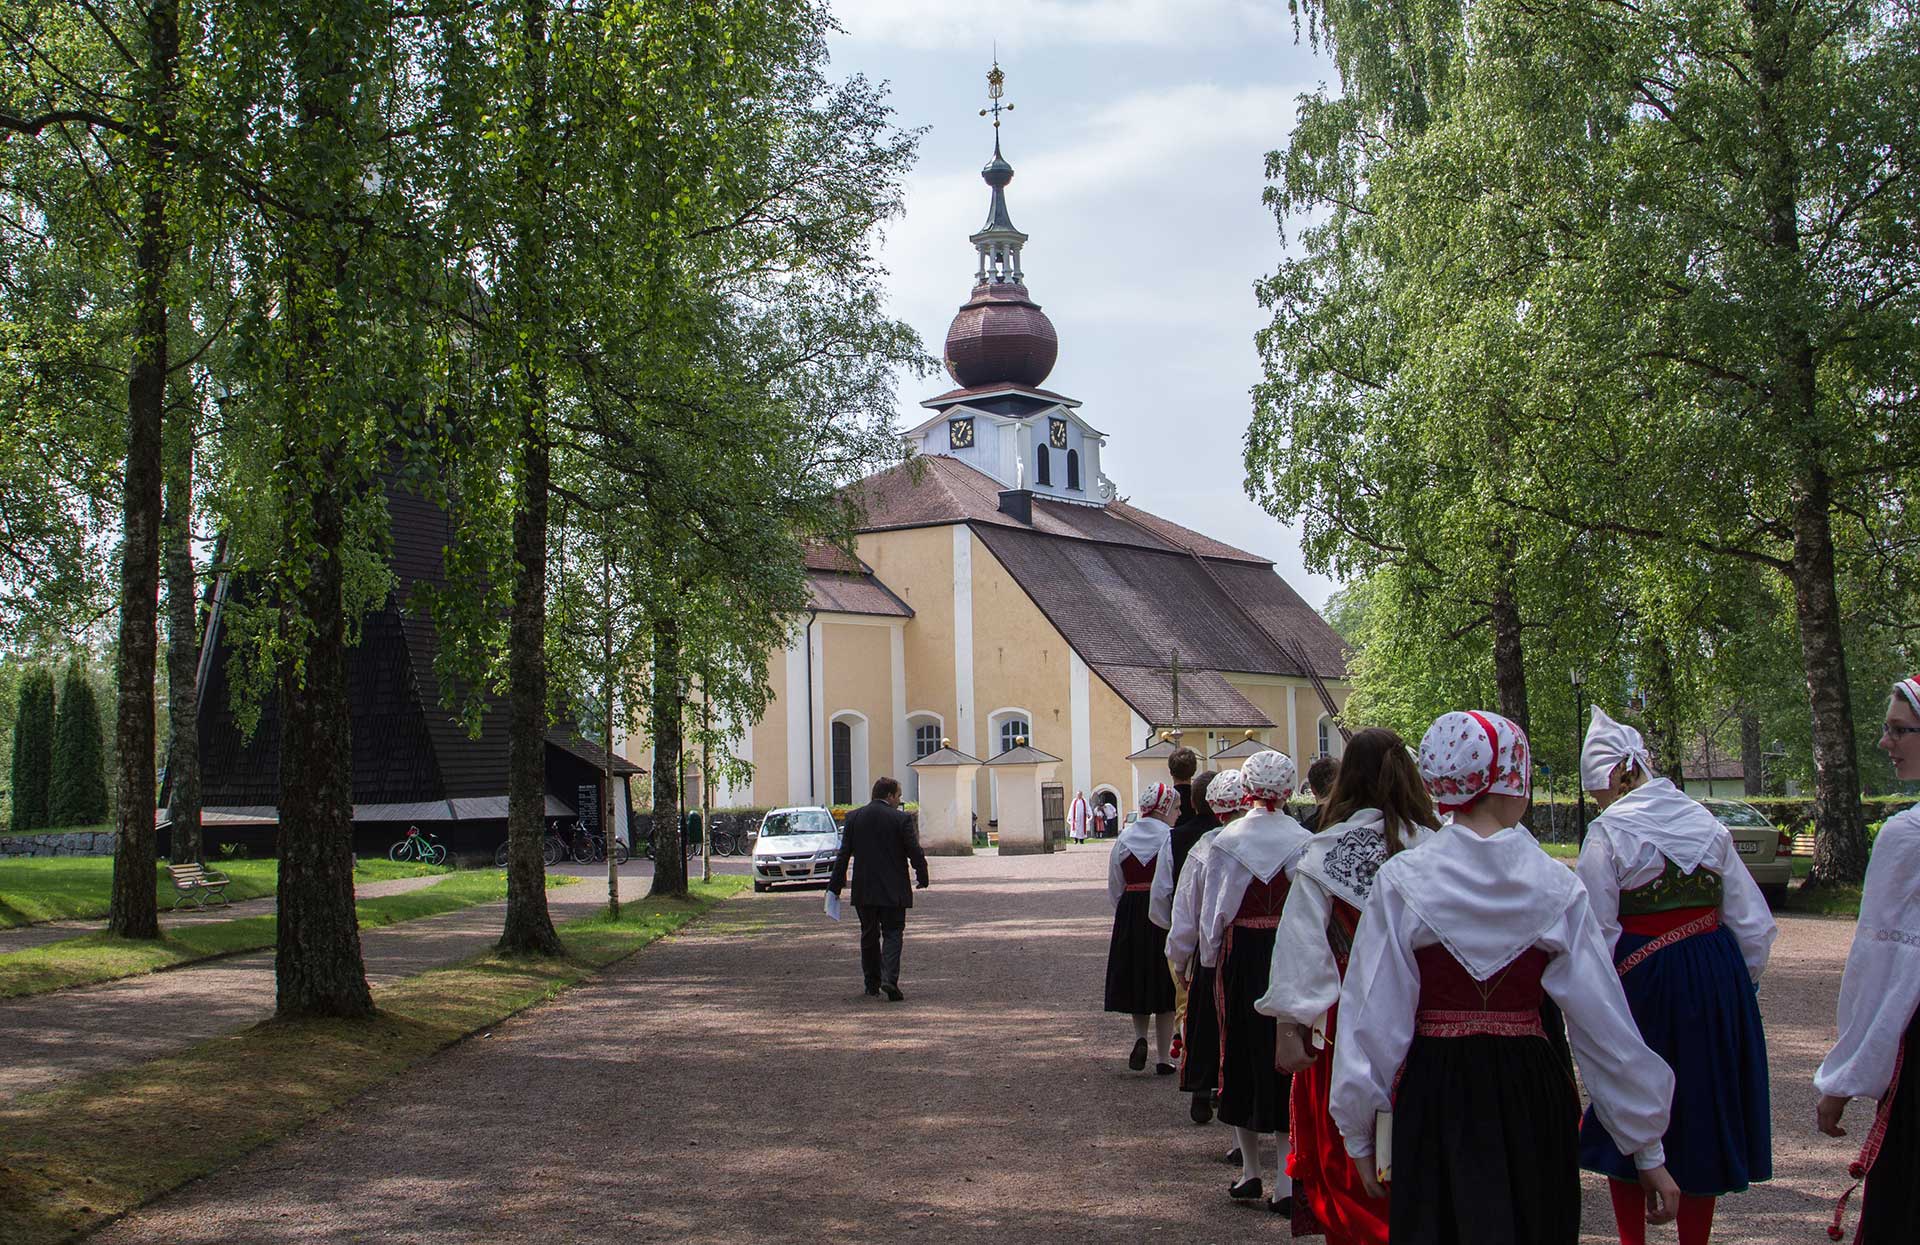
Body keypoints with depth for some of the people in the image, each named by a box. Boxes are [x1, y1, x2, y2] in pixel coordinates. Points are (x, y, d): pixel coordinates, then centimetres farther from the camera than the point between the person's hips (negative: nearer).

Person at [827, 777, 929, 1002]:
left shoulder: (854, 817, 3)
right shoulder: (901, 819, -8)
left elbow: (843, 854, 3)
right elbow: (915, 853, -9)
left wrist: (835, 885, 6)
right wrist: (922, 878, 6)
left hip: (864, 890, 3)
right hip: (893, 890, -3)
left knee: (869, 935, 15)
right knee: (892, 934, 2)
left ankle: (872, 984, 21)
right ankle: (889, 979, -16)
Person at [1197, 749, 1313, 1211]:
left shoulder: (1226, 842, -6)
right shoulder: (1305, 842, -6)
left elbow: (1213, 913, -2)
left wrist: (1209, 959, 10)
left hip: (1241, 957, 0)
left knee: (1242, 1055, 13)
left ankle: (1250, 1170, 19)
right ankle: (1286, 1181, 2)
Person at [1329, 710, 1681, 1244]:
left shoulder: (1401, 884, -9)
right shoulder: (1558, 887, -5)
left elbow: (1372, 1019, -8)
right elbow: (1607, 1024, -3)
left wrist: (1360, 1136, 2)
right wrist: (1648, 1150, 6)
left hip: (1433, 1098, -1)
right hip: (1533, 1096, 1)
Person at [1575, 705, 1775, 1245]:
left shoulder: (1609, 831, -9)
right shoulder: (1706, 822, 6)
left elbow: (1596, 932, -12)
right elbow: (1753, 922, 8)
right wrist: (1742, 983, 18)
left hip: (1643, 977, -4)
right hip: (1719, 976, 5)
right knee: (1705, 1113, 13)